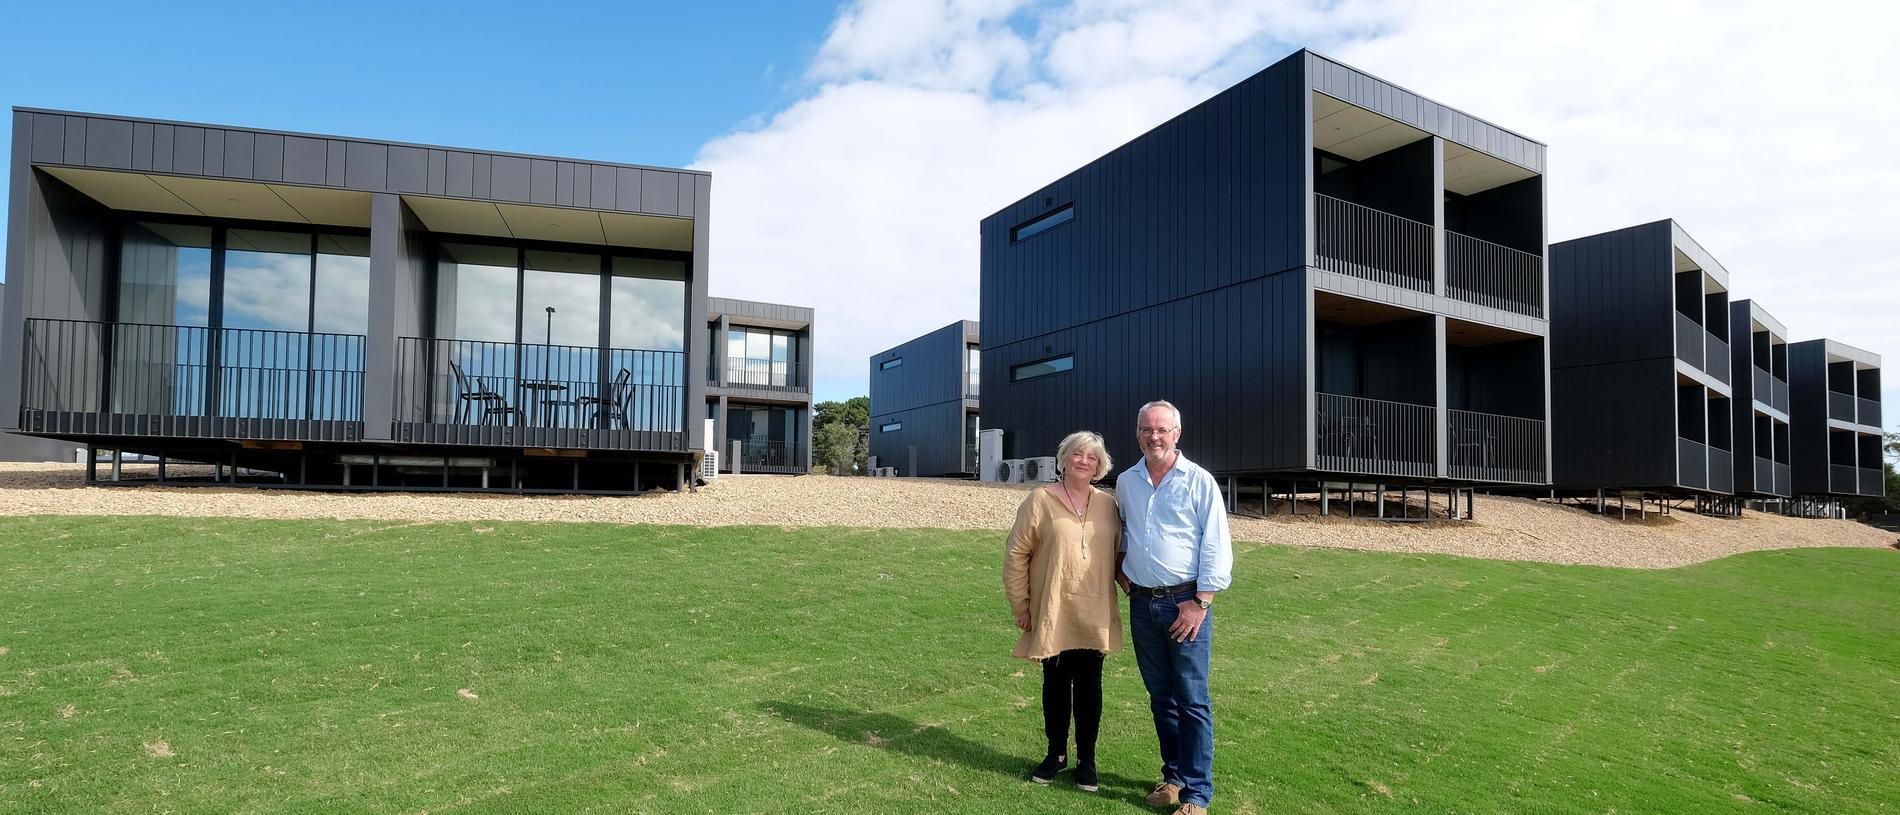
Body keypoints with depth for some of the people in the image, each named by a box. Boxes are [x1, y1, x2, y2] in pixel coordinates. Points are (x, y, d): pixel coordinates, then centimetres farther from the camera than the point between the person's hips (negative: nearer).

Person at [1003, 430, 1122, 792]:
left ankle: (1086, 759, 24)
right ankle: (1056, 753, 29)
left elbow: (1118, 554, 12)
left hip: (1094, 616, 2)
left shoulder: (1108, 505, 4)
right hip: (1052, 615, -2)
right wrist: (1020, 605, -3)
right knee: (1056, 684, 12)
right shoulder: (1040, 500, -5)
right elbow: (1017, 554, -3)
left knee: (1089, 686, 9)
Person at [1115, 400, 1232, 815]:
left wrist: (1200, 603, -13)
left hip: (1186, 602, -5)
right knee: (1161, 697, 14)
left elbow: (1217, 548, -9)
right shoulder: (1125, 482, 7)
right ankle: (1174, 776, 28)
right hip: (1142, 603, 5)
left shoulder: (1199, 481, -7)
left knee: (1192, 701, 0)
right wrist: (1119, 568, 11)